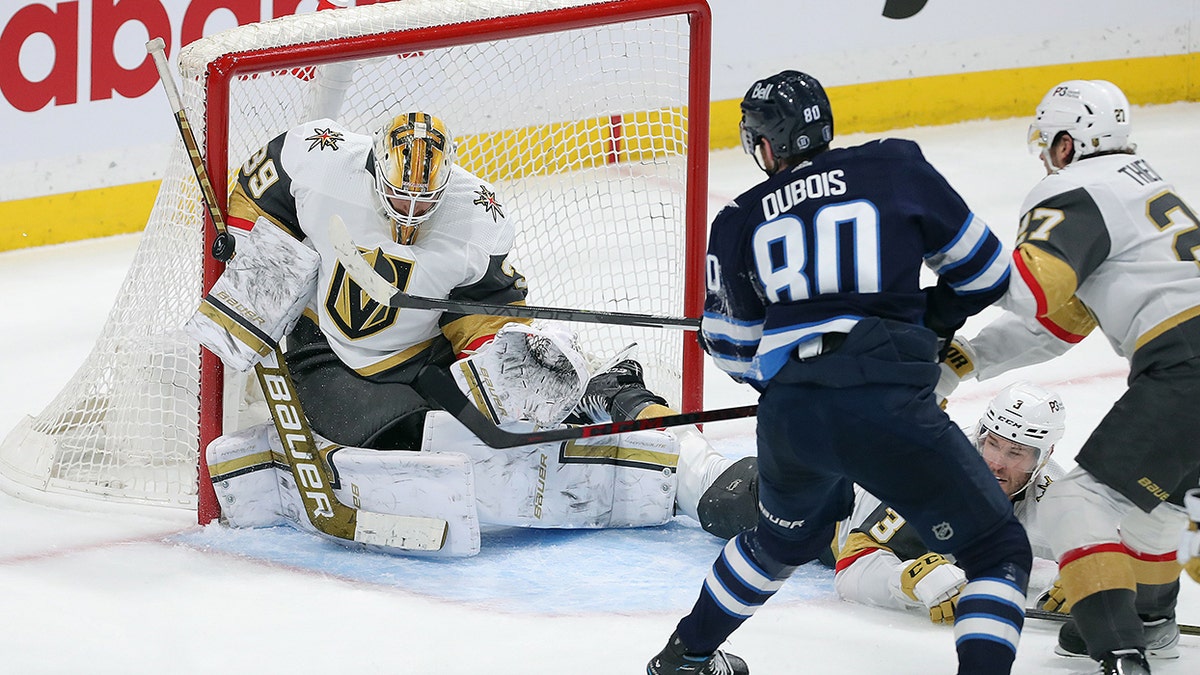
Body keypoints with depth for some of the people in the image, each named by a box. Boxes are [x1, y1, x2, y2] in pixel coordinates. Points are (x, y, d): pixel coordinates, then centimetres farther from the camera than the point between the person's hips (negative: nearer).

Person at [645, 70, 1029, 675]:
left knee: (783, 537, 34)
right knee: (998, 552, 8)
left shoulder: (739, 223, 13)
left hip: (789, 418, 4)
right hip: (889, 409, -4)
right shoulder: (897, 169, 7)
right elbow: (983, 273, 13)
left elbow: (731, 346, 21)